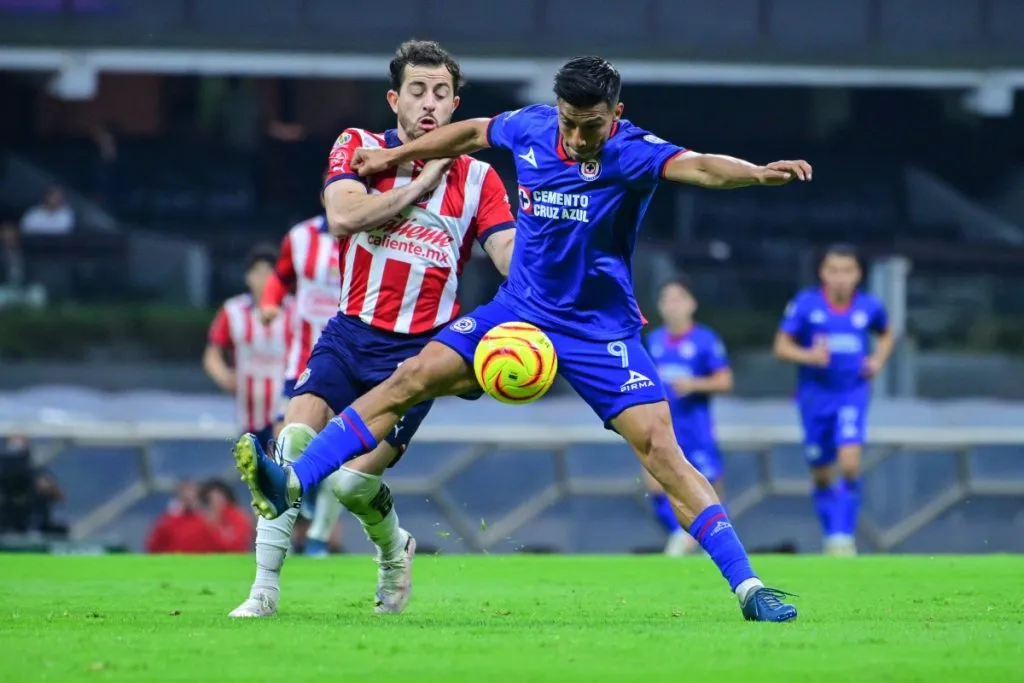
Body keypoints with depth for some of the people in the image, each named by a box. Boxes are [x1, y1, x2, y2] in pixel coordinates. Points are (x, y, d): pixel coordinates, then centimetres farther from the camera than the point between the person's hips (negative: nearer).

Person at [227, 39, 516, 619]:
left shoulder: (478, 179, 1)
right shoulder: (359, 148, 1)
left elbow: (513, 256, -8)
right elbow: (342, 216, -17)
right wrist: (422, 183, -15)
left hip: (419, 351, -1)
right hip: (351, 334, 1)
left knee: (353, 480, -12)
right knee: (294, 442, -21)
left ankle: (394, 550, 23)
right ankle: (266, 588, -11)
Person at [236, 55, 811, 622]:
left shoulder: (632, 153, -21)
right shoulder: (531, 128, -6)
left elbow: (698, 167, -41)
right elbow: (476, 132, 17)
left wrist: (758, 172, -61)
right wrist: (397, 155, 25)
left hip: (602, 329, -4)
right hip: (520, 309, 4)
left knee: (663, 453, -14)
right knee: (412, 379, -11)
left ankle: (748, 588, -12)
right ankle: (291, 485, -11)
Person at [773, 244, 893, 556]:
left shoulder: (869, 307, -1)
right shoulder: (805, 304, -7)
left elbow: (886, 335, 21)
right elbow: (782, 346, -3)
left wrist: (878, 360, 2)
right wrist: (809, 356, -21)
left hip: (853, 393, 0)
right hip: (816, 395, 0)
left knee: (850, 464, -20)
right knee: (821, 476, 8)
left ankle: (844, 535, -10)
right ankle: (831, 535, 27)